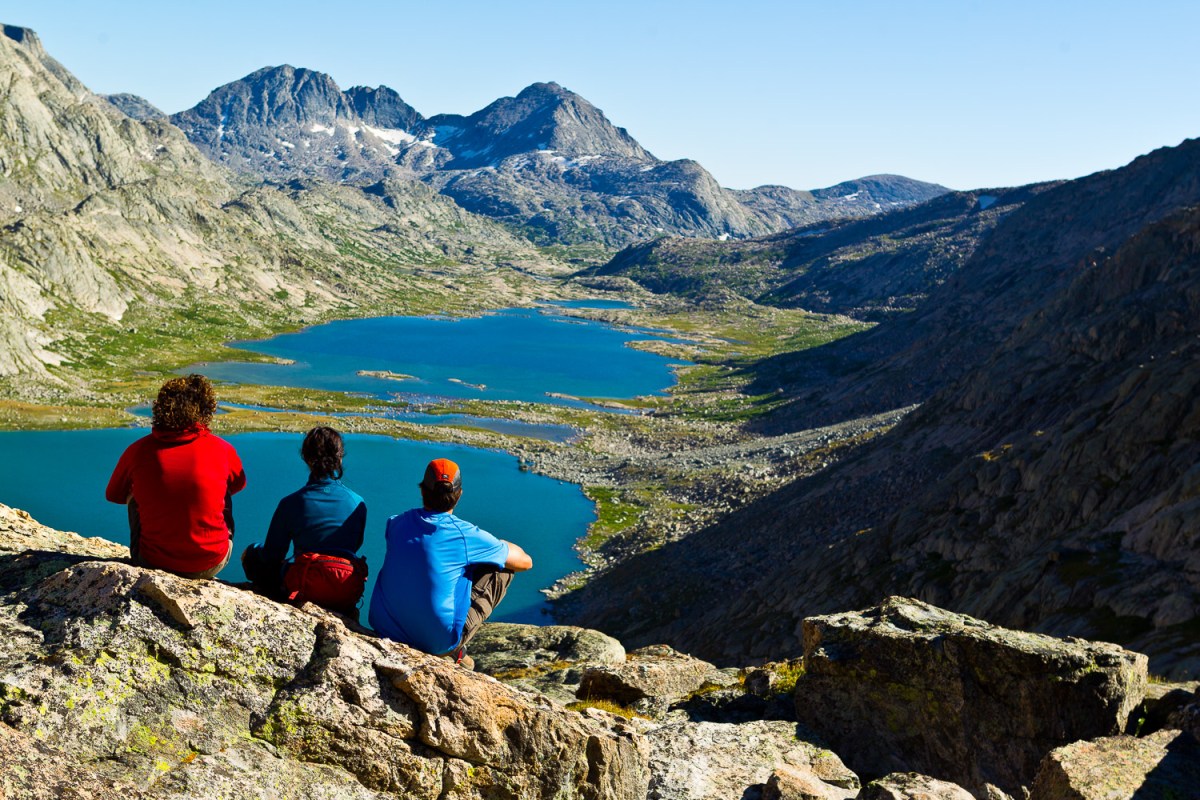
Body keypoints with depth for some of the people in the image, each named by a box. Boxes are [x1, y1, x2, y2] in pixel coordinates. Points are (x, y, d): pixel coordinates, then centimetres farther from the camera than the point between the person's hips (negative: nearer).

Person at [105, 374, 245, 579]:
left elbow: (113, 495, 13)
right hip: (210, 566, 0)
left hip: (153, 562, 0)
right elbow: (239, 485, 17)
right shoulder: (222, 450, -7)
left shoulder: (138, 450, -7)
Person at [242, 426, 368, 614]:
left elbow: (272, 555, 3)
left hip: (307, 589, -3)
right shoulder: (358, 503, 1)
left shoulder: (291, 503, -5)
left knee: (251, 555, 22)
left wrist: (255, 550, 26)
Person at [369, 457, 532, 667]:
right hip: (437, 641, -5)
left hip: (385, 630, 5)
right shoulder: (465, 535, -12)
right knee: (502, 569, 7)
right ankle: (452, 651, 8)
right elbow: (525, 561, 0)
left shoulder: (396, 523, 1)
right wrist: (498, 546, 22)